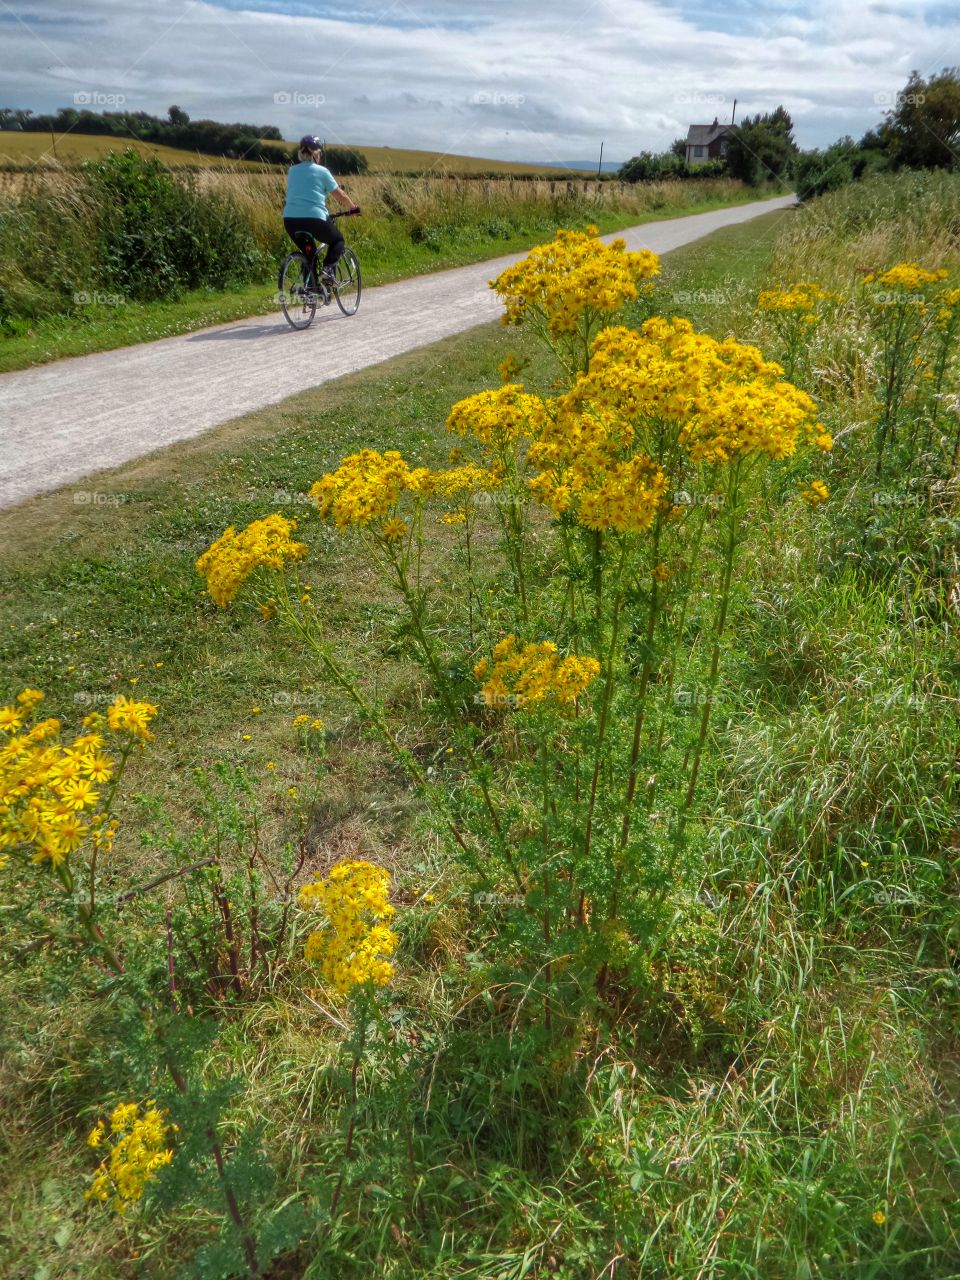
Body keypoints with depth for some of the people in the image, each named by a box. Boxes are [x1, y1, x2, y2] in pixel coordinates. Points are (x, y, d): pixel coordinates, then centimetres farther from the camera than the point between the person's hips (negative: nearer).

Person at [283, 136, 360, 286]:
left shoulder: (292, 171, 15)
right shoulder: (322, 171, 4)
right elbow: (340, 195, 11)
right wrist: (354, 207, 28)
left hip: (290, 219, 5)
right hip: (314, 218, -4)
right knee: (337, 241, 20)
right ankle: (328, 268, -4)